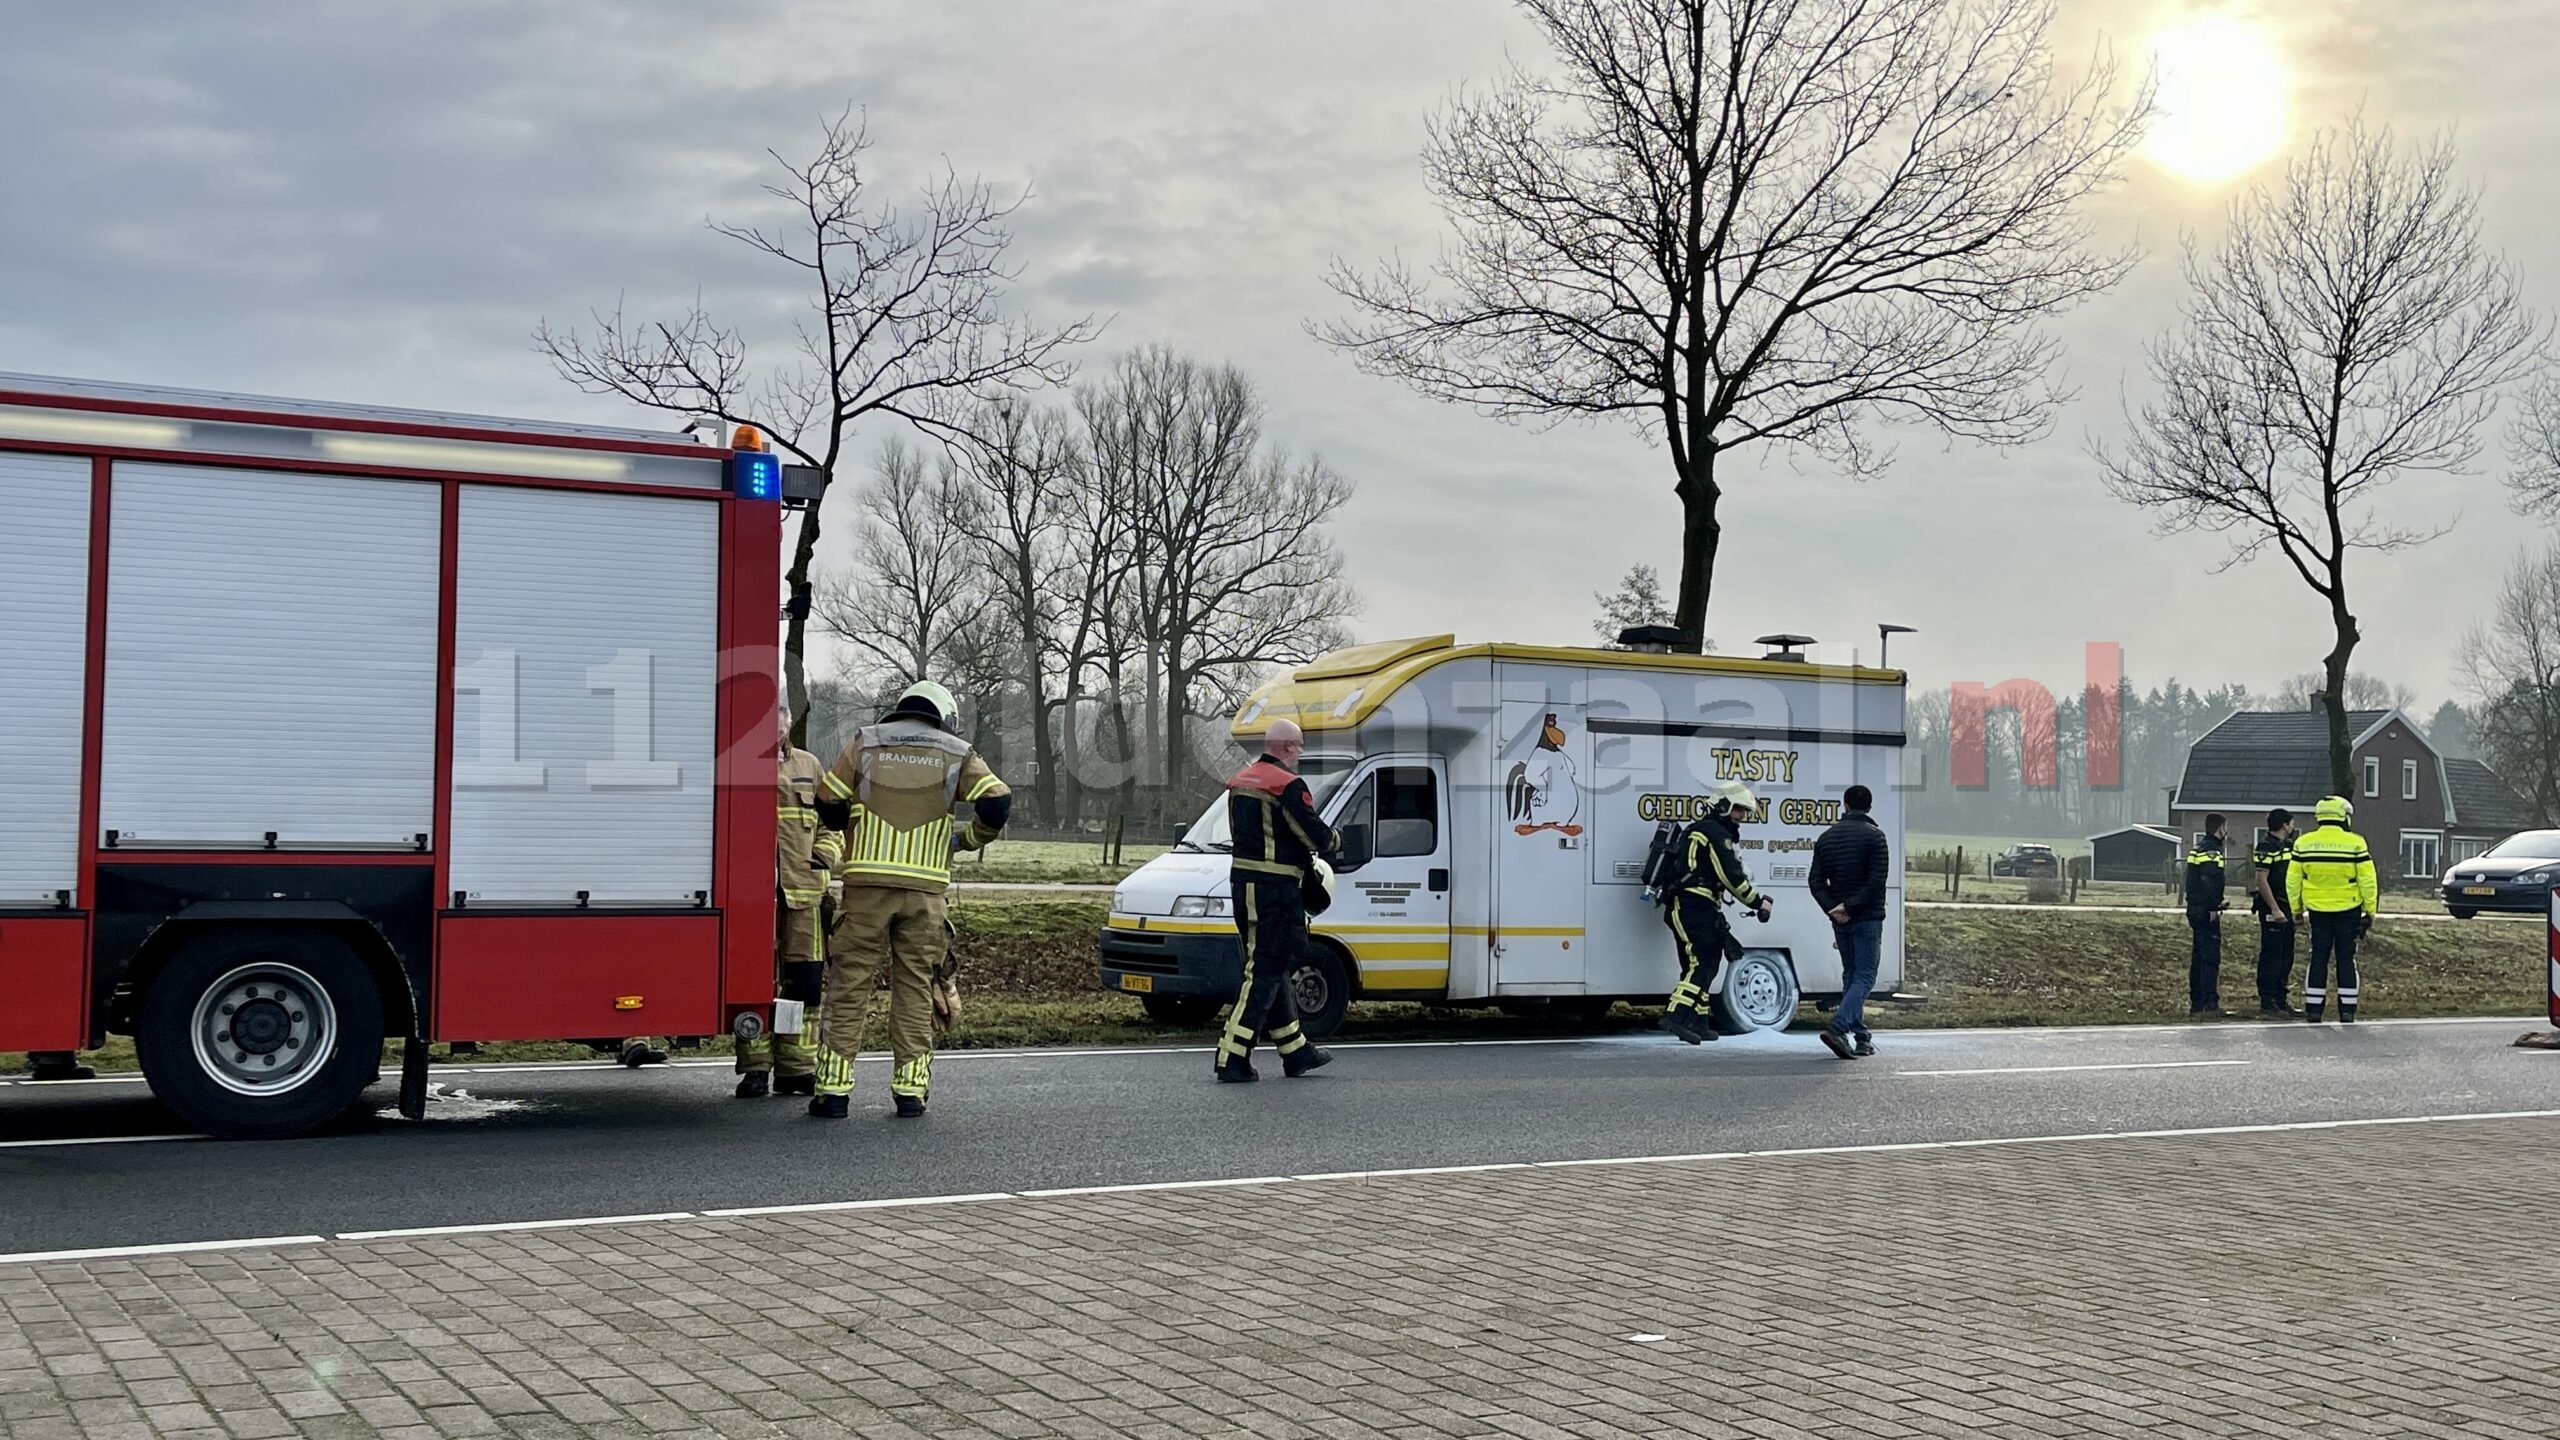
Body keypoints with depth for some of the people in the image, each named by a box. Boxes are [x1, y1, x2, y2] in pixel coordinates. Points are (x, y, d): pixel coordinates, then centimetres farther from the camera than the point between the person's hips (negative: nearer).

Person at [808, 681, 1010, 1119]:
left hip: (866, 884, 0)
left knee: (850, 986, 4)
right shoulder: (956, 754, 8)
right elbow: (997, 802, -4)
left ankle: (834, 1088, 2)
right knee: (915, 988, 8)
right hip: (925, 888, 0)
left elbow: (829, 804, 7)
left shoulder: (865, 743, 8)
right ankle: (910, 1089, 6)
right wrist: (969, 837, 13)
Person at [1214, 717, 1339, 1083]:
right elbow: (1315, 836, -15)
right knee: (1264, 972, -6)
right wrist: (1335, 840, 9)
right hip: (1276, 890, -9)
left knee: (1271, 969, 17)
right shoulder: (1288, 786, -15)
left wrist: (1305, 867, 18)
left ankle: (1296, 1050, 28)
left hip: (1243, 883, 9)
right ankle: (1232, 1059, -9)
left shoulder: (1239, 782, 13)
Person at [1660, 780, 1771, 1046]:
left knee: (1702, 965, 13)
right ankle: (1677, 1014, -25)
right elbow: (1731, 877, -13)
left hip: (1682, 909, 11)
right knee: (1702, 963, -15)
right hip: (1696, 907, -11)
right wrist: (1757, 902, -2)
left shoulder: (1697, 830, 25)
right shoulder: (1717, 833, -7)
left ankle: (1698, 1024, 14)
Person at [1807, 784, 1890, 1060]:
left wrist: (1832, 909, -4)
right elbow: (1878, 880, -16)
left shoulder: (1827, 837, 9)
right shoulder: (1874, 836, -7)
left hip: (1840, 920, 5)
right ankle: (1837, 1027, -24)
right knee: (1864, 977, -5)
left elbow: (1815, 880, 4)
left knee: (1850, 974, 15)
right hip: (1867, 918, -5)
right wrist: (1850, 906, -13)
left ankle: (1861, 1037, 15)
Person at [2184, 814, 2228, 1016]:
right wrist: (2213, 907, -21)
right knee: (2211, 957, -8)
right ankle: (2210, 1003, -9)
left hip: (2195, 909, 10)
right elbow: (2209, 880, -23)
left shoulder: (2198, 848, 18)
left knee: (2198, 957, 12)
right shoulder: (2211, 850, -14)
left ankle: (2196, 1002, 16)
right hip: (2206, 911, -10)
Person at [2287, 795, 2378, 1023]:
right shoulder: (2355, 843, -9)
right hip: (2348, 910, -2)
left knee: (2319, 958, 8)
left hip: (2318, 910, 2)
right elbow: (2367, 880, -8)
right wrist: (2370, 910, 1)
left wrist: (2296, 908, 12)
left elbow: (2293, 881, 2)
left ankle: (2314, 1009, 6)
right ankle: (2347, 1011, 5)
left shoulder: (2303, 843, -2)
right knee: (2346, 958, 5)